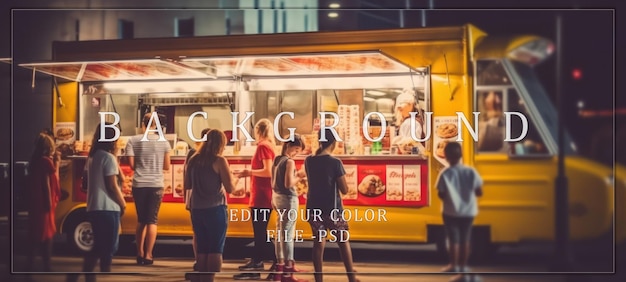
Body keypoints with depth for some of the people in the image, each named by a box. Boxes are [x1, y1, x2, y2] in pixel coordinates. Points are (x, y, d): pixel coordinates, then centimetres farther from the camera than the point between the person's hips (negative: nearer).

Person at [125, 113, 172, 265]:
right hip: (156, 185, -1)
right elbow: (167, 166, 4)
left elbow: (132, 164, -2)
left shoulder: (133, 141, 0)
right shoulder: (164, 142, 1)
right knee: (152, 220, 2)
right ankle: (148, 255, -1)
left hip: (139, 185, 1)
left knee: (141, 220, 14)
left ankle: (140, 253, 14)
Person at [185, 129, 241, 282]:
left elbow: (187, 184, 12)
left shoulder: (194, 159, 5)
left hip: (196, 209, 5)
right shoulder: (219, 161, -9)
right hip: (215, 209, -5)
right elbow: (230, 188, -10)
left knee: (201, 249, 14)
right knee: (215, 250, 1)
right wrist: (231, 178, 9)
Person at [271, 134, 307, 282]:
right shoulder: (289, 162, -15)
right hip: (288, 199, -9)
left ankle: (280, 267, 24)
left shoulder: (276, 160, 10)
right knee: (288, 234, -6)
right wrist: (299, 176, -6)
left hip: (277, 197, 9)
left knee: (280, 233, 16)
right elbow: (288, 184, -22)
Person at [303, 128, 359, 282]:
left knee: (318, 243, 8)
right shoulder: (335, 162, -14)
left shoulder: (309, 161, 0)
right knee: (343, 241, 11)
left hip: (314, 208, 4)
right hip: (332, 209, -4)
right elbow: (345, 190, -10)